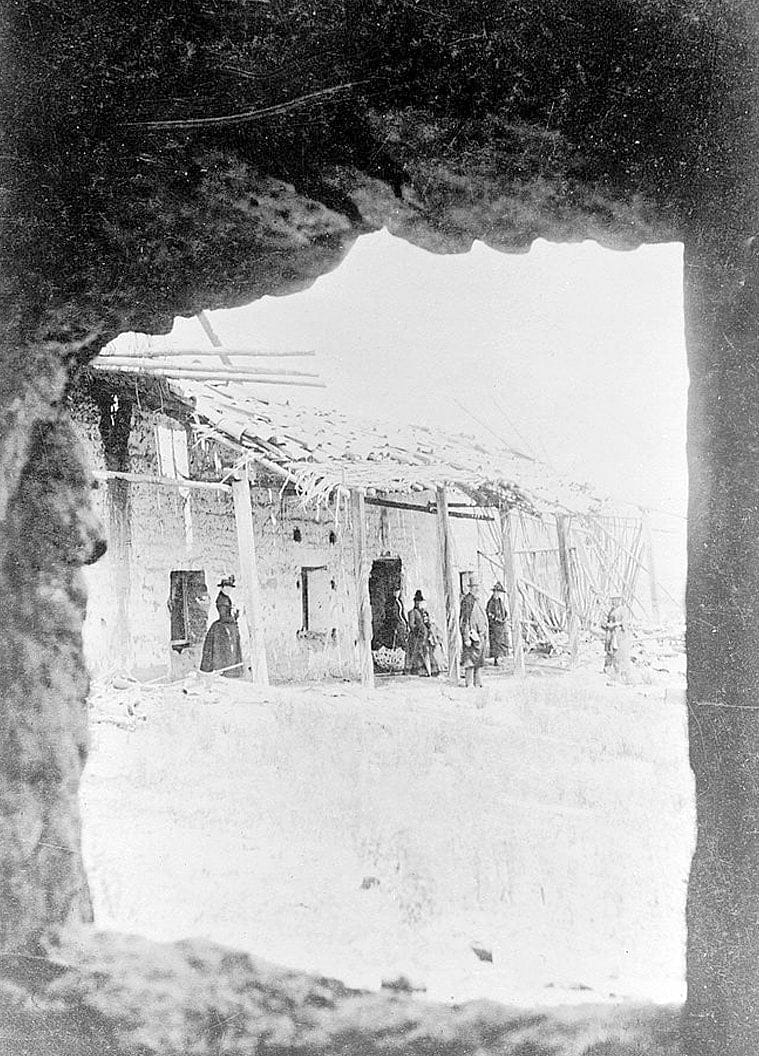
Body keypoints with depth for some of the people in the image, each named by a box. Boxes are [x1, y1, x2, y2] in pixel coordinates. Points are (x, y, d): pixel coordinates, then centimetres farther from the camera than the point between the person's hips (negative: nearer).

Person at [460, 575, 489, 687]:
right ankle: (469, 684, -3)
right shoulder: (468, 601, -13)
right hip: (472, 635, -9)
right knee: (470, 660, -6)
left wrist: (485, 636, 22)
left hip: (480, 635, 9)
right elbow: (464, 622, -17)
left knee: (479, 661, 11)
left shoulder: (477, 601, 15)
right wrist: (466, 638, -21)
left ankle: (478, 683, 16)